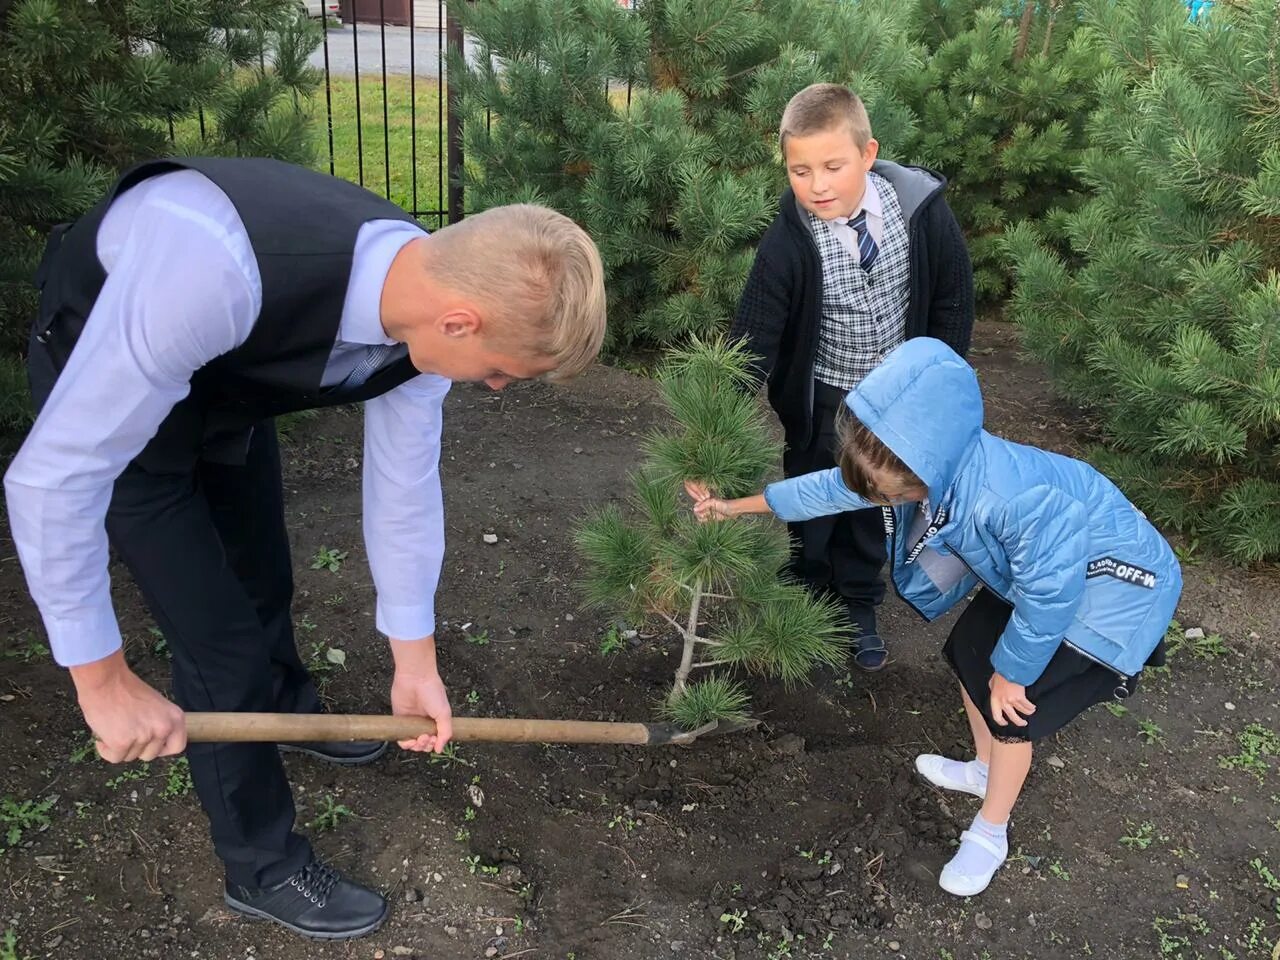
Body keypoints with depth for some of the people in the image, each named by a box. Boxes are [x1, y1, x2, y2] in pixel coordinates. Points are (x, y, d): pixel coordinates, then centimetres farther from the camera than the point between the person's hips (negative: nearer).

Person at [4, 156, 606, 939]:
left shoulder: (427, 296, -24)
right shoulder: (217, 263, -47)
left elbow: (404, 484, -9)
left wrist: (416, 660, 1)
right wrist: (103, 678, -26)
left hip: (229, 389, 6)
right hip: (104, 386, -5)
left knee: (264, 577, 23)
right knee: (220, 634, -3)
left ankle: (289, 709, 55)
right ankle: (264, 866, 20)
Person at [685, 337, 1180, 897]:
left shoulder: (1004, 494, -43)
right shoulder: (930, 467, -17)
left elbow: (1051, 588, -34)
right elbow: (833, 489, -3)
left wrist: (1013, 670, -17)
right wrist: (736, 506, 1)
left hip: (1112, 582, -8)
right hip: (1043, 566, 8)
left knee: (1012, 699, -8)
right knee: (970, 651, 15)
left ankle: (989, 836, 15)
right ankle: (986, 769, 40)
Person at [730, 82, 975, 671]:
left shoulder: (921, 209, -20)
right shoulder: (787, 244, -25)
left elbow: (953, 302, -5)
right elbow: (752, 341, -24)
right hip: (824, 400, -1)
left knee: (877, 504, 18)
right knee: (813, 507, 16)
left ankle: (859, 605, 41)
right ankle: (811, 599, 42)